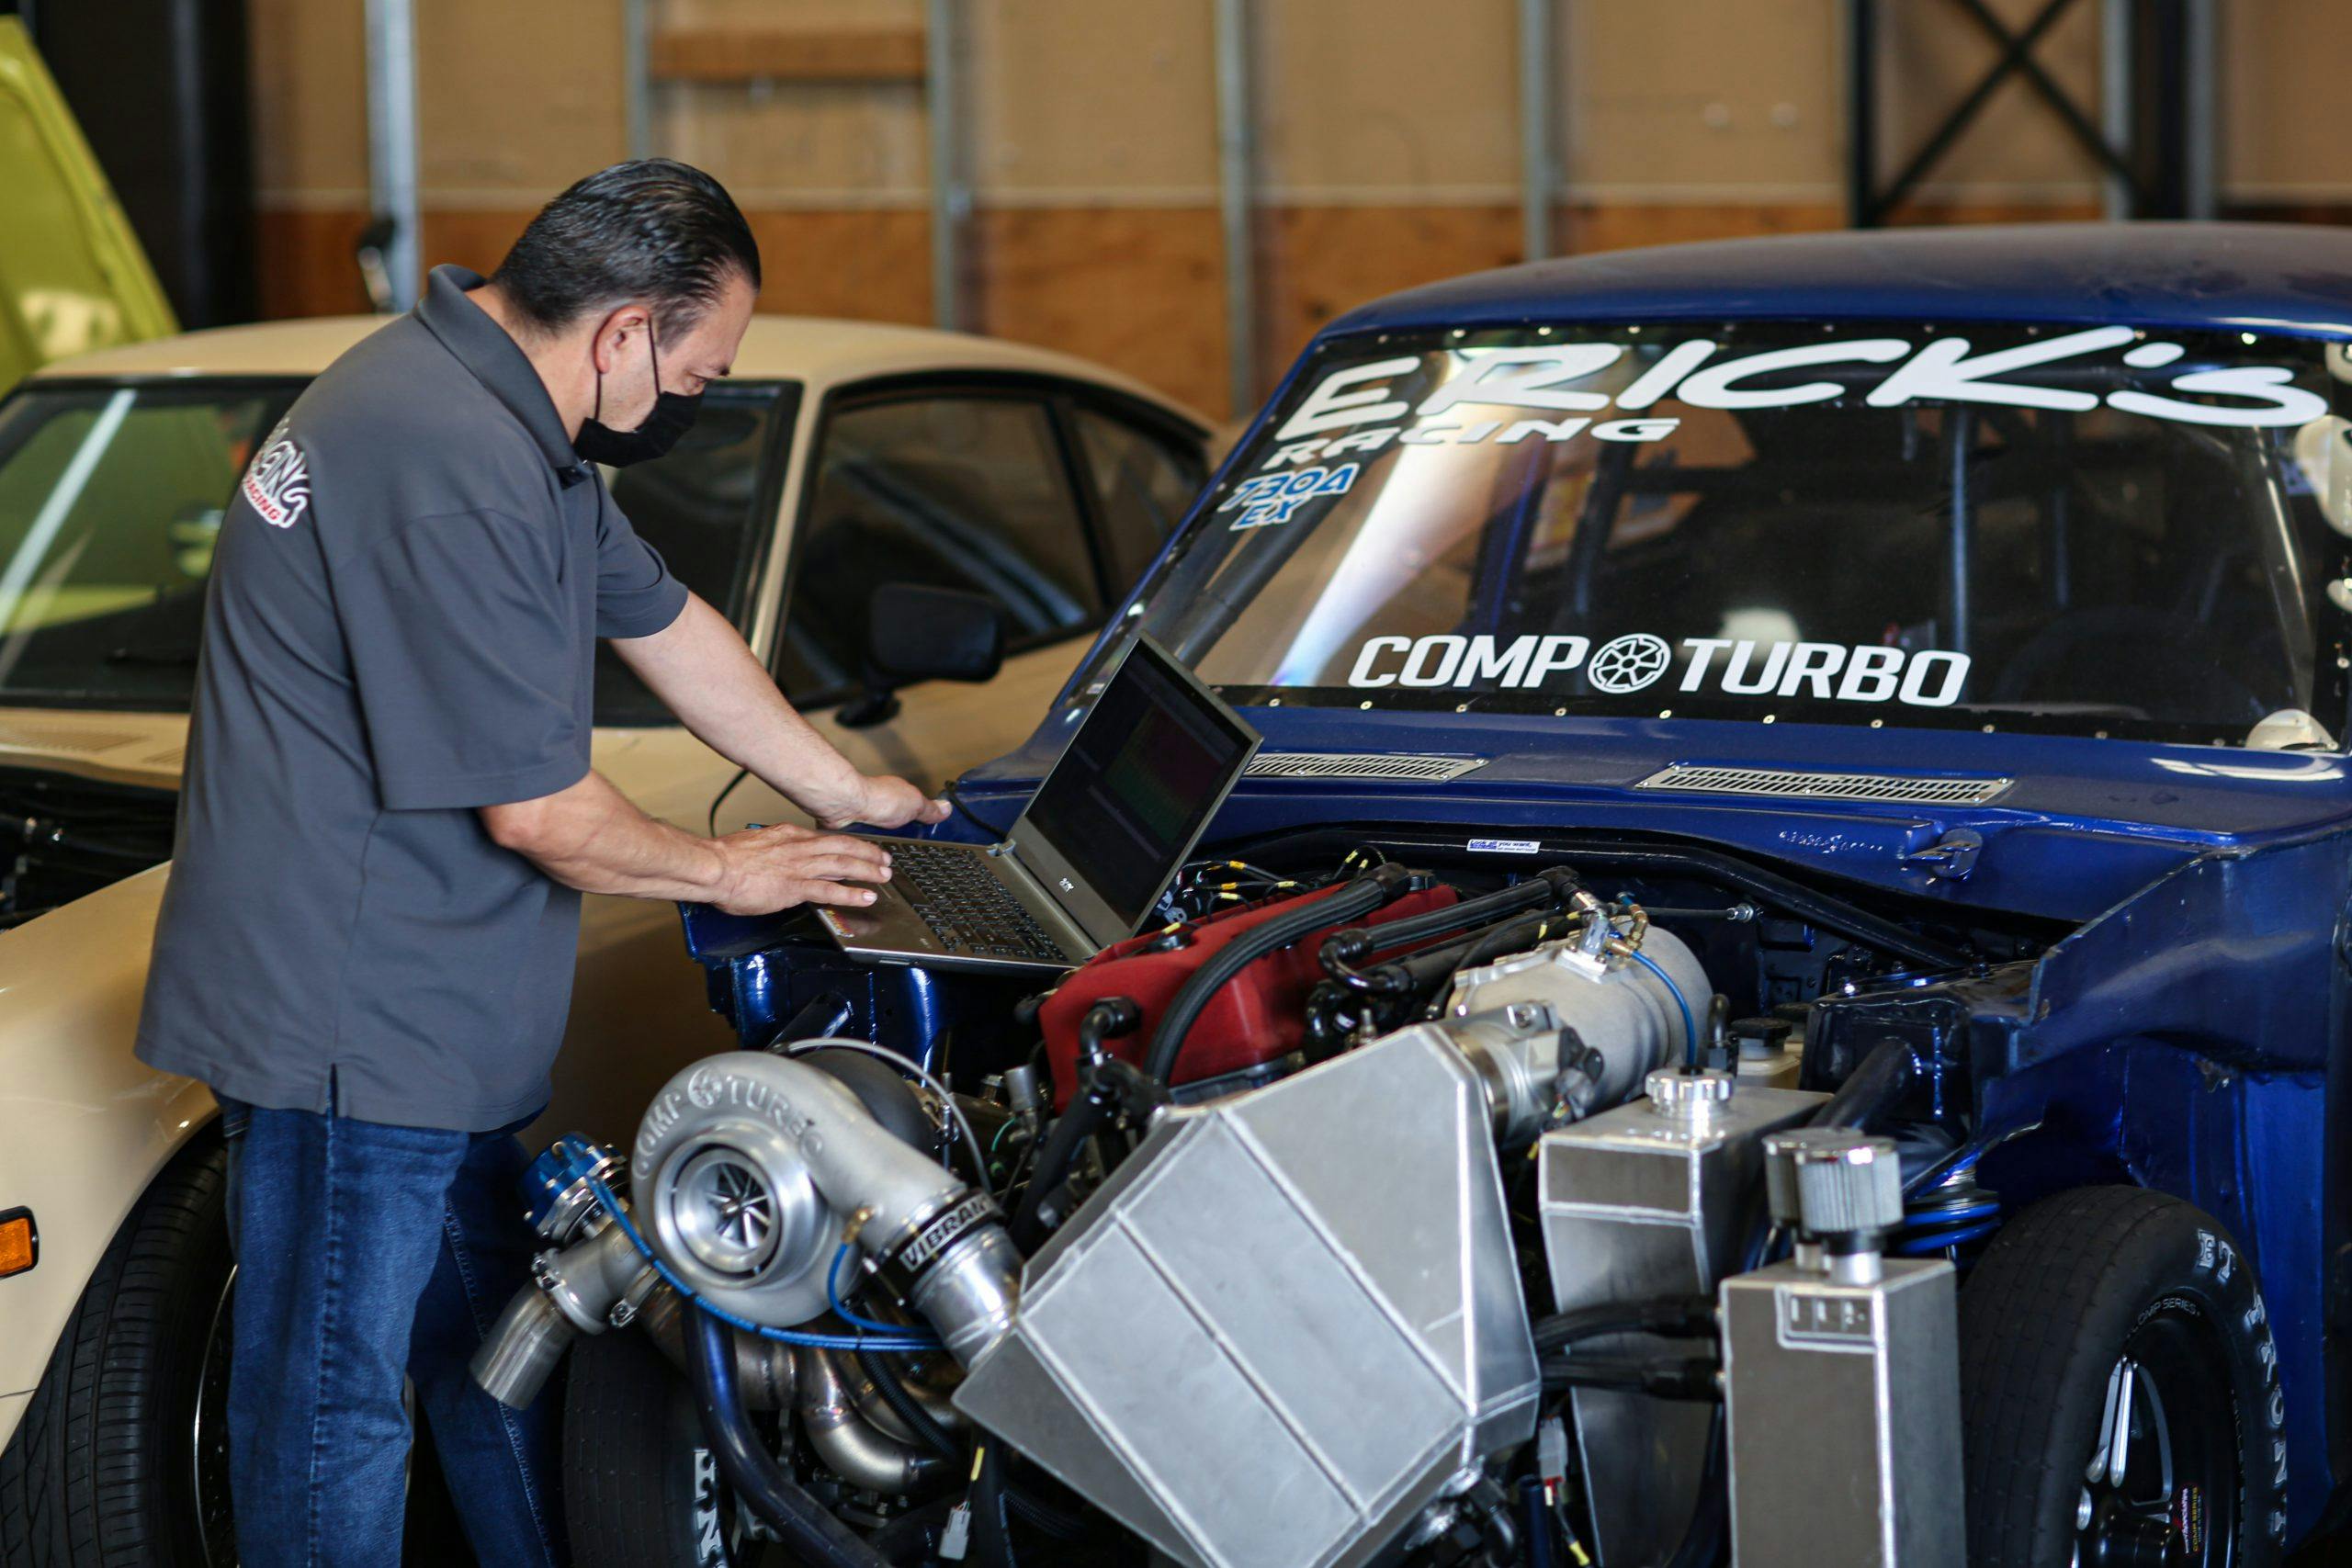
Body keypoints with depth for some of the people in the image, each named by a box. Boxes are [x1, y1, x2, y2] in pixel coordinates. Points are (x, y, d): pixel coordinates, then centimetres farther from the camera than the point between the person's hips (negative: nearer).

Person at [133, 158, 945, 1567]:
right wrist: (726, 870, -4)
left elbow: (663, 620, 23)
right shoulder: (450, 471, -25)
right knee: (335, 1398, 0)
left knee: (497, 1349, 21)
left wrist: (846, 794, 29)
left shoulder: (510, 417, 9)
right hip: (345, 1016, -11)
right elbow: (536, 814, -21)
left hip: (435, 1018, 11)